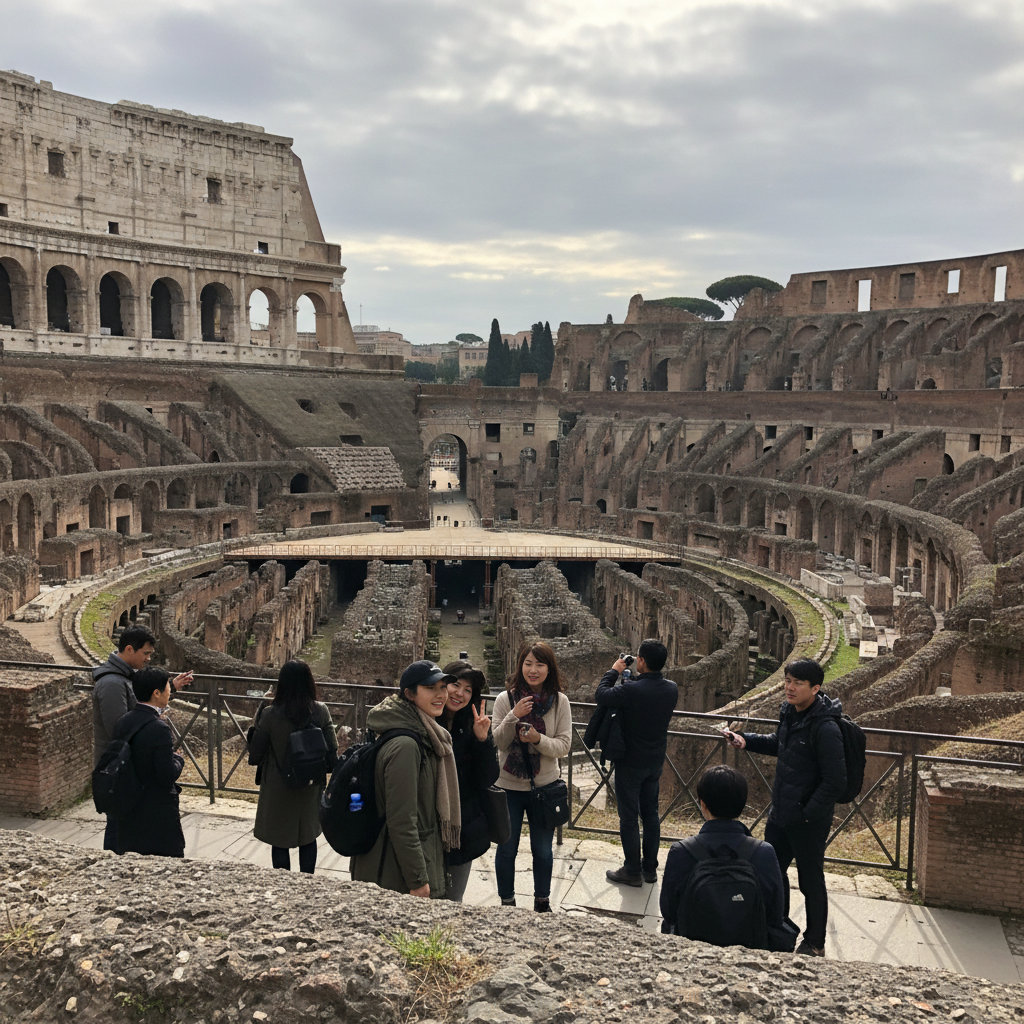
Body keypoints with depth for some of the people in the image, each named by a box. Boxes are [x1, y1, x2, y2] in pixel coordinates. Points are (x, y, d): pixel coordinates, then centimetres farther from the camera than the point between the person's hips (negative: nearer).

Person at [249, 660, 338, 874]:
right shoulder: (321, 711, -11)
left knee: (279, 842, 13)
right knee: (308, 838, 19)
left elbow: (255, 755, -8)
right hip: (311, 789, 2)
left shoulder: (270, 714, -16)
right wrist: (327, 770, 12)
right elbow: (332, 752, -8)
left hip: (278, 790, -2)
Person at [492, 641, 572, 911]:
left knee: (543, 850, 13)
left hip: (544, 787, 0)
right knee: (506, 849, 12)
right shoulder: (506, 699, -7)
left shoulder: (560, 701, -6)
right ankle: (507, 903, 31)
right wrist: (513, 717, -24)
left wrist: (538, 739, -25)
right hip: (509, 786, 0)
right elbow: (497, 743, -8)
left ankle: (542, 902, 34)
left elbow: (564, 745, -7)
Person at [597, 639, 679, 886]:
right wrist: (635, 677, 7)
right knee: (650, 814, 17)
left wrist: (613, 671, -4)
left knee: (629, 817, 6)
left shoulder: (632, 690, -28)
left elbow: (601, 695, -16)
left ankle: (632, 871, 15)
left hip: (631, 763, -6)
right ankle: (650, 868, 27)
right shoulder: (671, 689, -6)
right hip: (656, 762, 6)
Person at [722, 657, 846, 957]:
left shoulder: (825, 728, -25)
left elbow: (835, 781, -24)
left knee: (811, 881, 10)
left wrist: (807, 814, -19)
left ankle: (814, 944, 29)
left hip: (809, 822, -9)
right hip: (781, 813, 9)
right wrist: (746, 740, 6)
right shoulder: (790, 713, 1)